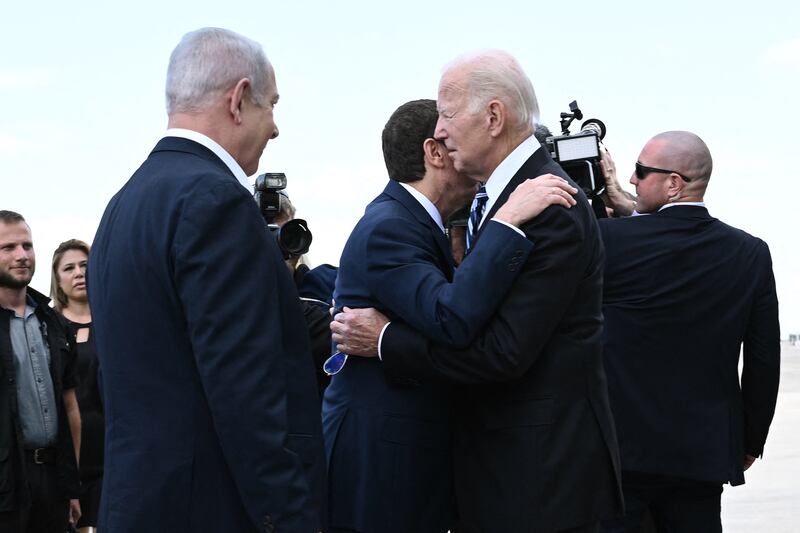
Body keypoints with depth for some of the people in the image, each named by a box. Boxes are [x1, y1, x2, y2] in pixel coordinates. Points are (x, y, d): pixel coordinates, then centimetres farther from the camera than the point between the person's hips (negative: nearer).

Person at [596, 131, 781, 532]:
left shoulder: (611, 239, -12)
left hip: (618, 447, -3)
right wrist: (750, 442, 13)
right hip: (702, 454, 3)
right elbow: (764, 361, 1)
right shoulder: (751, 254, -1)